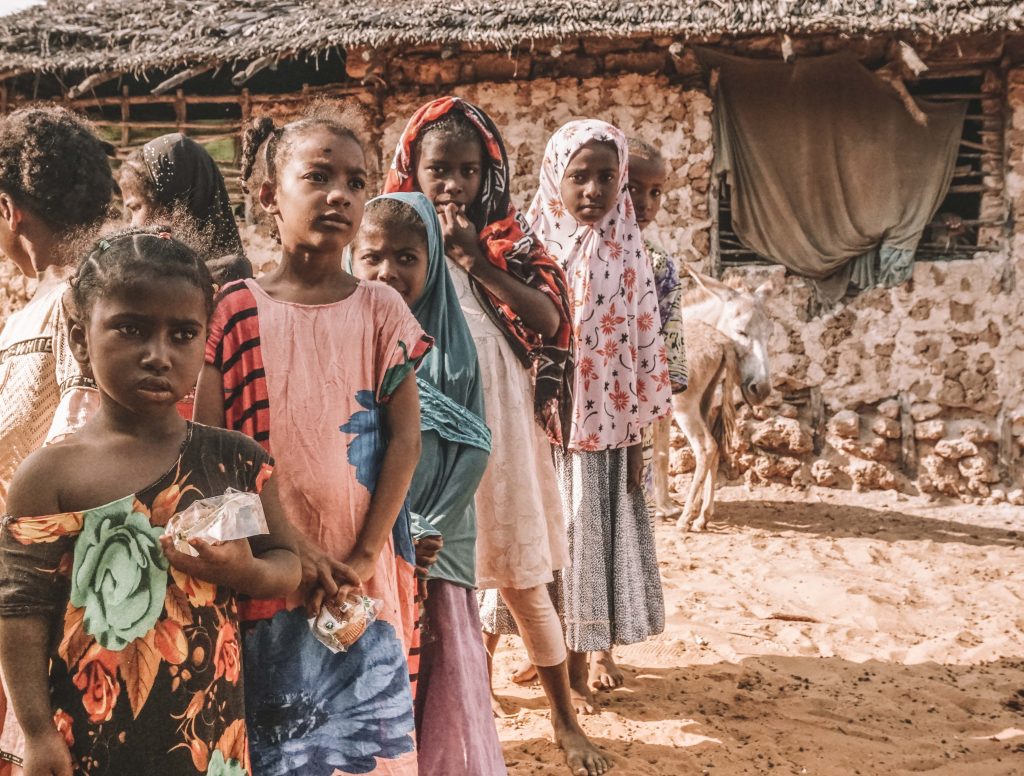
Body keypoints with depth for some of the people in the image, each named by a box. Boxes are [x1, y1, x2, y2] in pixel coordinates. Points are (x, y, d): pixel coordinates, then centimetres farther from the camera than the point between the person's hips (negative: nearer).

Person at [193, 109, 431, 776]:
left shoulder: (381, 310, 2)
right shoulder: (234, 312, -2)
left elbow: (405, 438, -2)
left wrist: (363, 557, -10)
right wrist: (288, 551, -13)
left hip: (364, 576, 1)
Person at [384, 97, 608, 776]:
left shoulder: (509, 239, 4)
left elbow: (549, 318, -10)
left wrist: (478, 263, -17)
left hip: (500, 429, 1)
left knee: (524, 582, 8)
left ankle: (566, 721, 24)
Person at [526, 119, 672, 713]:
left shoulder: (628, 254, 0)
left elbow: (645, 344, 2)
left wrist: (637, 434, 0)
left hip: (605, 429, 1)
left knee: (593, 542, 7)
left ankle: (578, 663, 21)